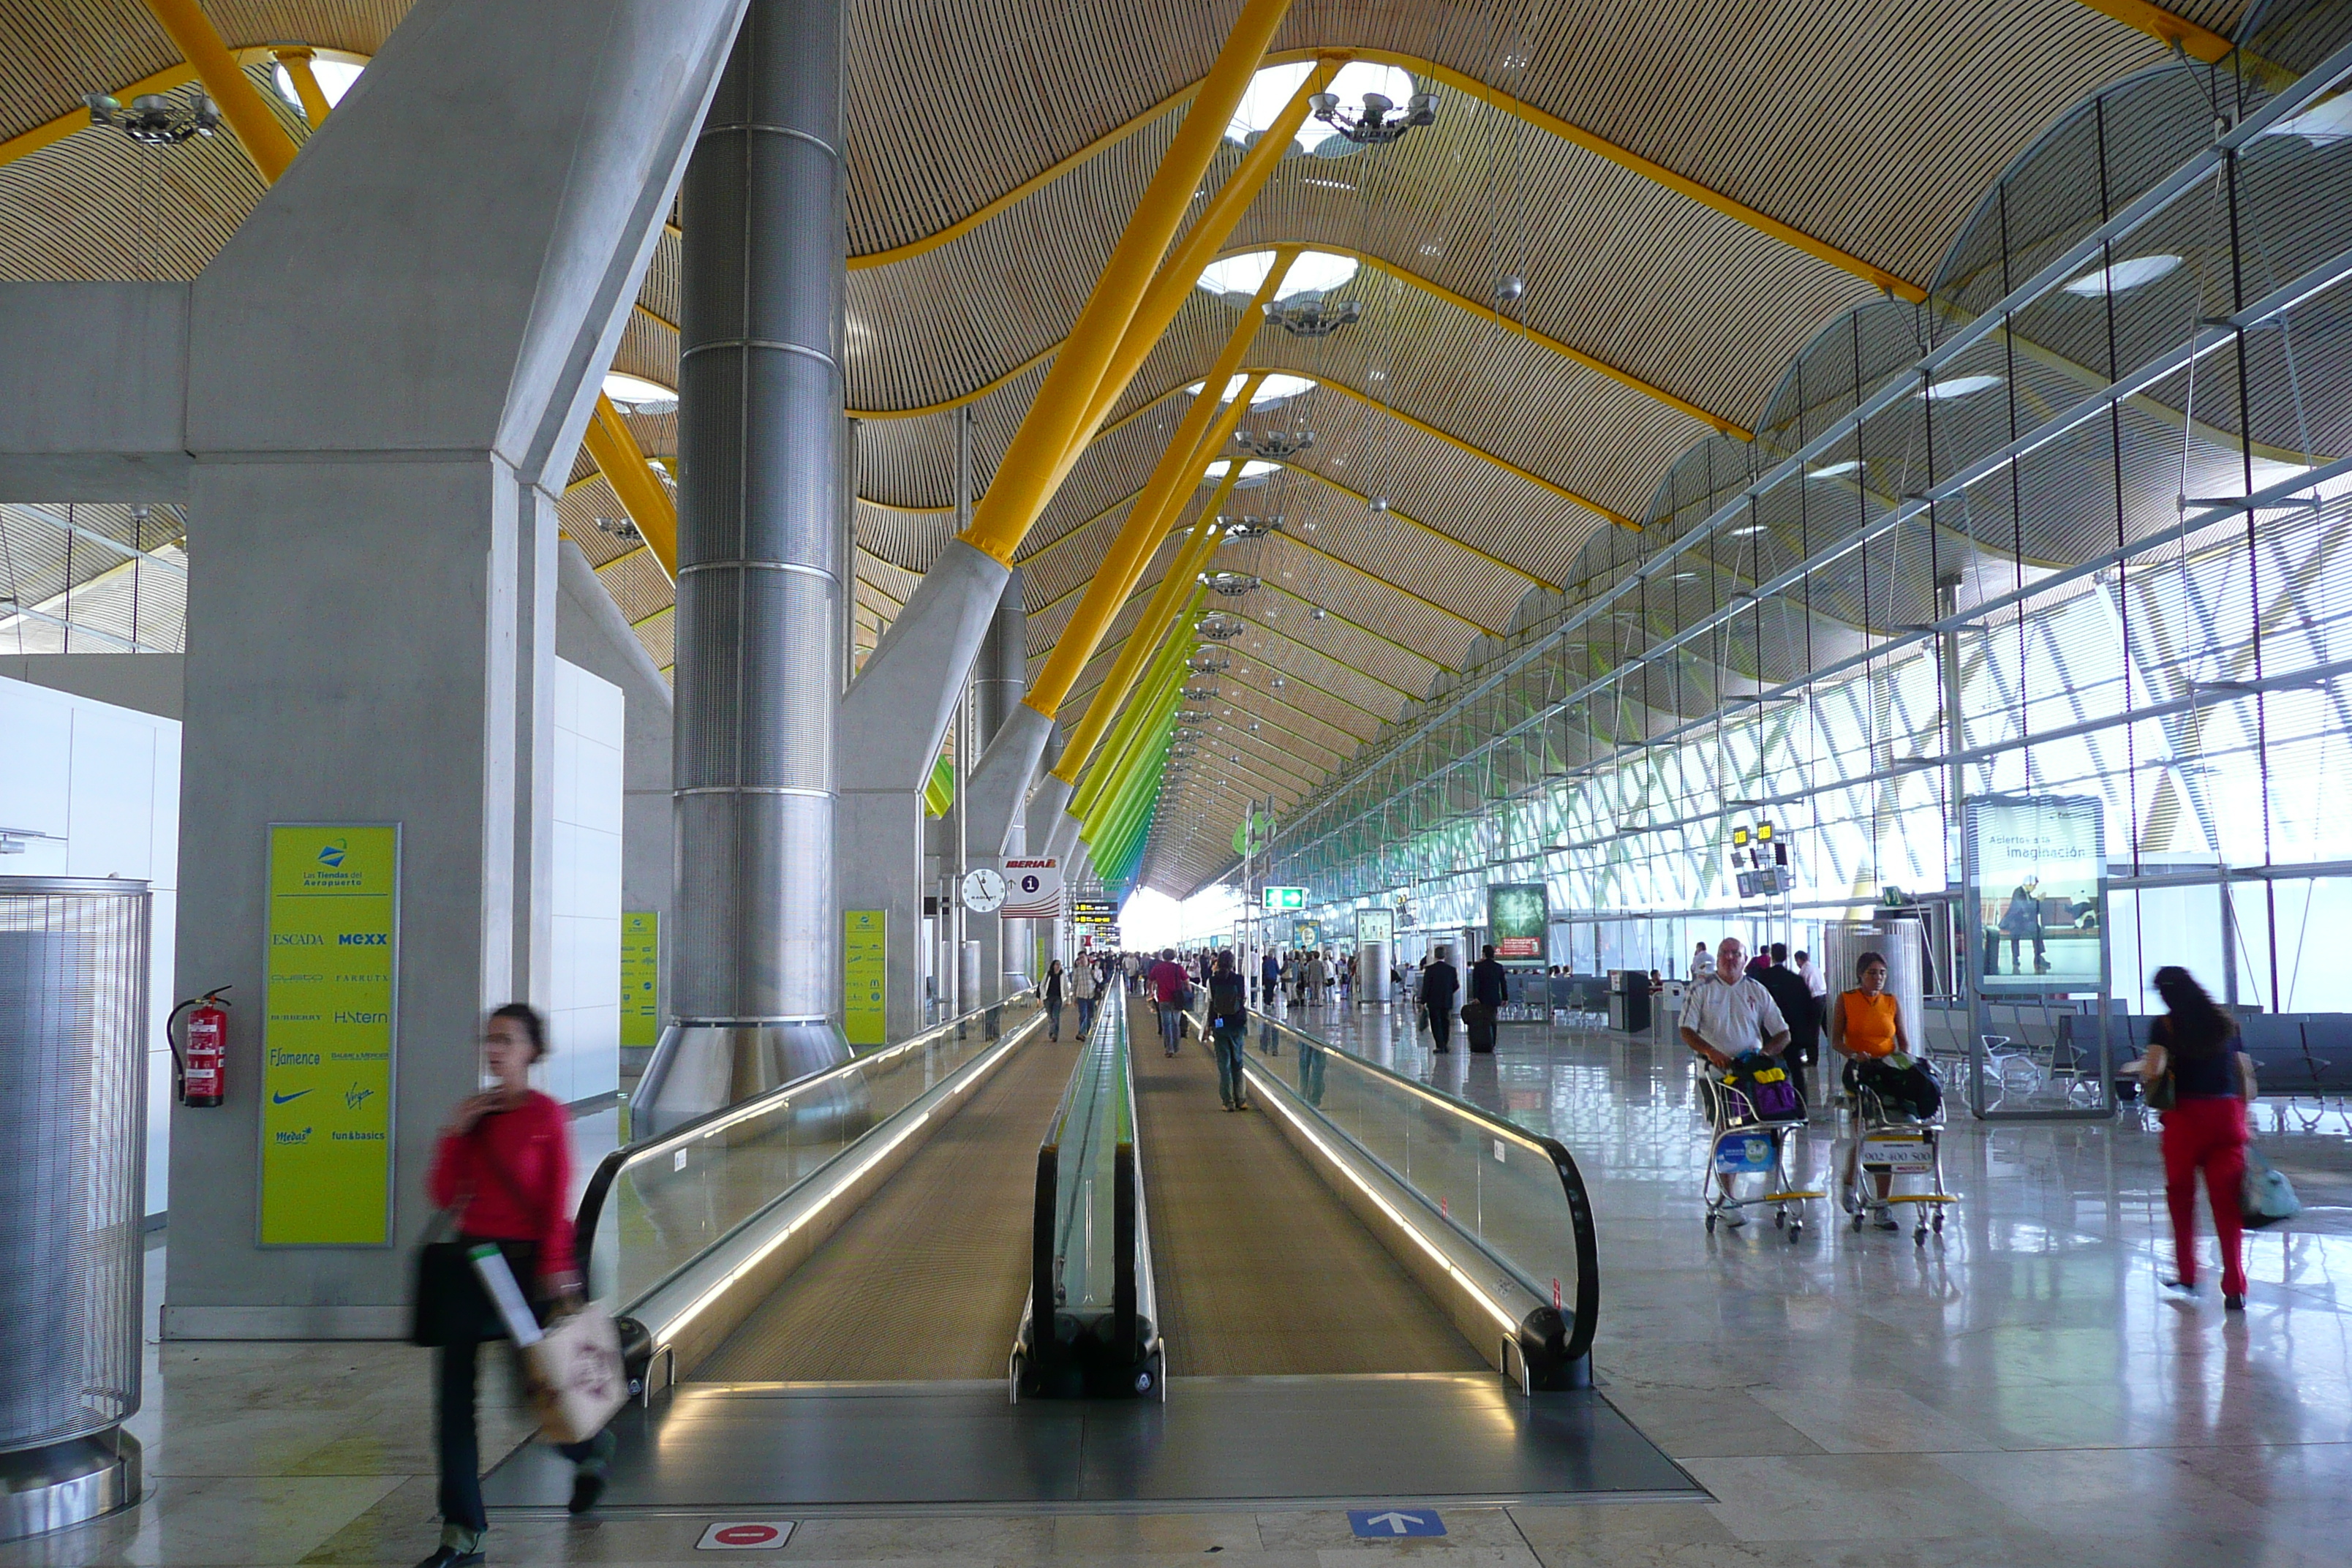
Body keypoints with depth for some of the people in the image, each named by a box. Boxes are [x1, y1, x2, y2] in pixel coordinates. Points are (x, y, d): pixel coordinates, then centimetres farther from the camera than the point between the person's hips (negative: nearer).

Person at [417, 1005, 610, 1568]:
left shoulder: (547, 1116, -7)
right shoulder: (473, 1113, 8)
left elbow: (557, 1202, -9)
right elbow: (442, 1195, 6)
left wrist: (554, 1270, -16)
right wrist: (455, 1133, -5)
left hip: (525, 1262, -5)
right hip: (471, 1257, 5)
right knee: (453, 1393, 0)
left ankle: (590, 1451, 38)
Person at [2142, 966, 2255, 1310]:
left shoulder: (2164, 1026, -3)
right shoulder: (2226, 1023, 10)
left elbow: (2152, 1071, -15)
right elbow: (2246, 1075, 10)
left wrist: (2144, 1077, 7)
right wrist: (2244, 1120, 16)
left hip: (2185, 1114, -3)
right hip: (2228, 1114, 3)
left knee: (2181, 1196, 14)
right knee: (2227, 1201, 4)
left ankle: (2186, 1277, 22)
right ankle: (2234, 1287, -1)